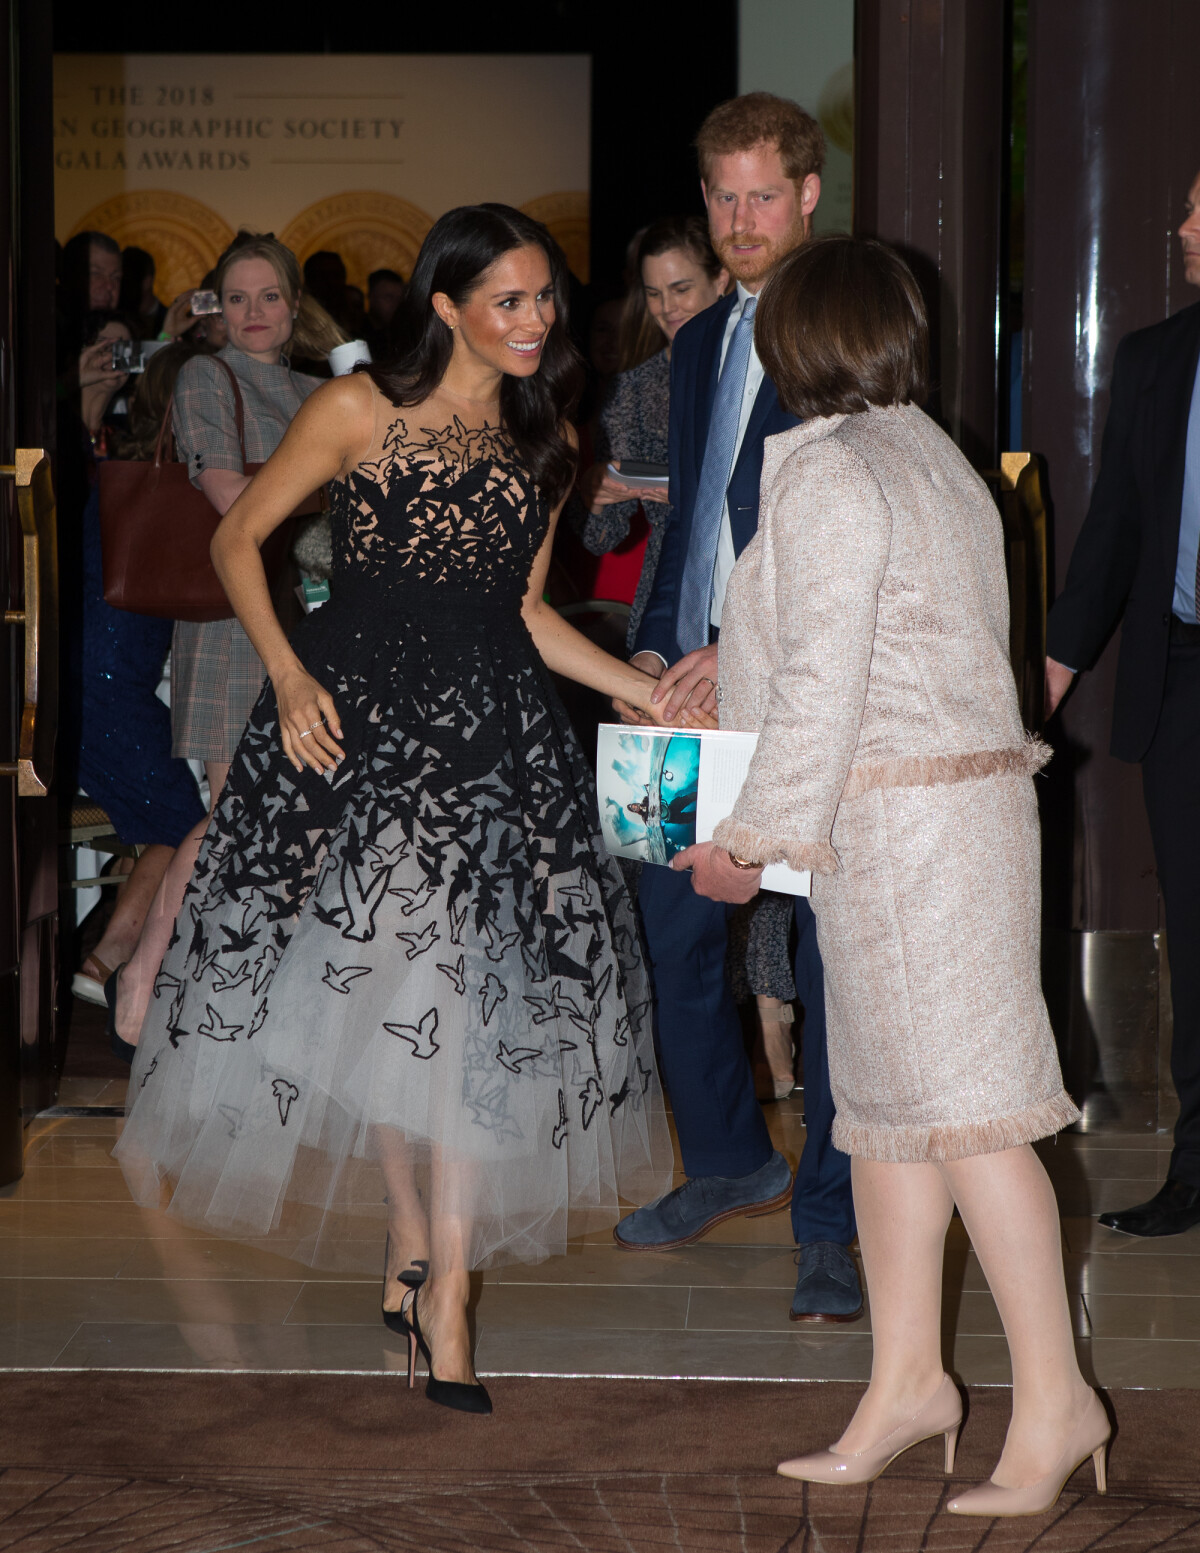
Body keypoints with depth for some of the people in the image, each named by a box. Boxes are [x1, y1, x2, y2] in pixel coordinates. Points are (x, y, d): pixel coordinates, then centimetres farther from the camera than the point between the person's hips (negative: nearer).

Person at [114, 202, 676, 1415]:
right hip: (358, 714, -3)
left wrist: (650, 692, 9)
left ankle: (443, 1296, -2)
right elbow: (237, 540, 2)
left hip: (493, 726, 3)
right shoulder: (361, 410, -4)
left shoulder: (544, 441, 11)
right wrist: (286, 674, -10)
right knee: (376, 985, 0)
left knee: (476, 1002, -6)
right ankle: (417, 1244, 19)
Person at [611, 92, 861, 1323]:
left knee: (833, 956, -2)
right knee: (669, 929, 12)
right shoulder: (698, 345, 18)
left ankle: (831, 1227, 8)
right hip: (700, 682, 7)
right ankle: (728, 1164, 32)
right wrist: (654, 646, 8)